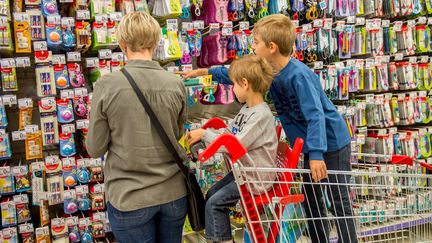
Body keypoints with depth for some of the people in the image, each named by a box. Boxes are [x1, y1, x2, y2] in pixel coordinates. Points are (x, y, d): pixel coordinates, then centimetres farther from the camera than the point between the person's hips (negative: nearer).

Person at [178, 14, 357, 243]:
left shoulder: (299, 75, -29)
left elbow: (316, 115, -35)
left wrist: (316, 153, -42)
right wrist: (204, 72, 12)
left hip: (332, 142, -8)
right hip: (312, 145, 9)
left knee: (340, 202, 2)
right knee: (311, 199, 16)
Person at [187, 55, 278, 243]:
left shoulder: (261, 115, -26)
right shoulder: (247, 109, 5)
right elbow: (227, 132, 10)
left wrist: (204, 134, -20)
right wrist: (201, 134, -3)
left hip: (255, 178, -10)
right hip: (243, 169, 10)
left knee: (214, 203, -10)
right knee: (211, 194, 16)